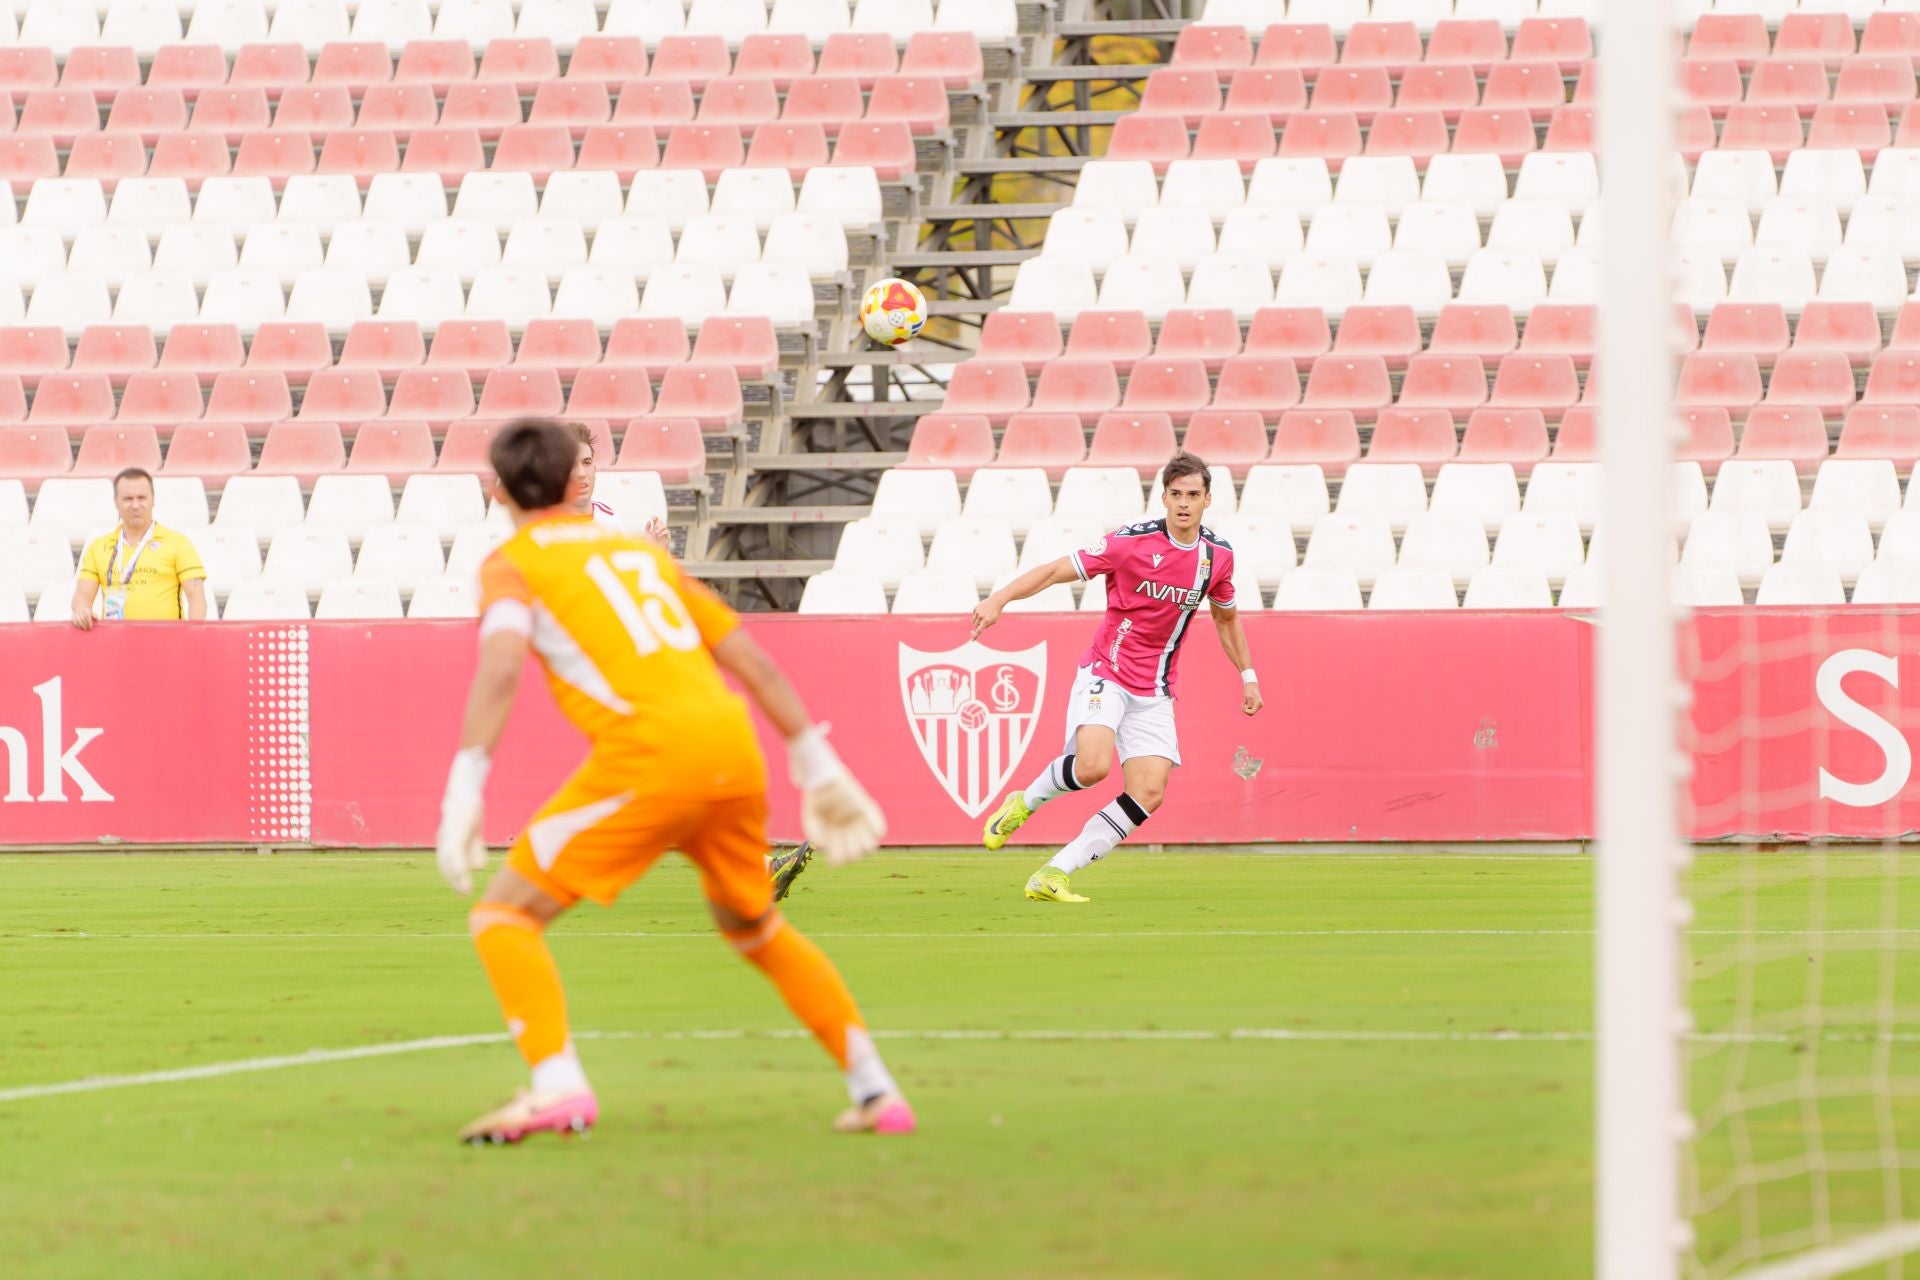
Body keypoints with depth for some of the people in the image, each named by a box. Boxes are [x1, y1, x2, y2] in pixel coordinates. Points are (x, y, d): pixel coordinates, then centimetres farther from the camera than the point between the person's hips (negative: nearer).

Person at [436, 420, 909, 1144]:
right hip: (735, 750, 6)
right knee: (755, 927, 29)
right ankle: (875, 1090, 26)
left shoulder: (514, 563, 8)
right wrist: (818, 769, 27)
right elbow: (754, 662, 23)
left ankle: (557, 1085, -21)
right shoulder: (641, 551, 26)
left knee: (506, 914, 1)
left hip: (651, 754, -6)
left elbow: (500, 666, -13)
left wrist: (465, 792, -18)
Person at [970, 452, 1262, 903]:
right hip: (1105, 675, -5)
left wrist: (1247, 675, 22)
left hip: (1153, 692, 5)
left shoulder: (1218, 555, 3)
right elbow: (1056, 570, -10)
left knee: (1149, 793, -12)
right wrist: (999, 599, -23)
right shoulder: (1131, 542, -12)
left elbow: (1226, 617, 22)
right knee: (1093, 765, -30)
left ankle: (1051, 876, -6)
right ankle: (1023, 803, 3)